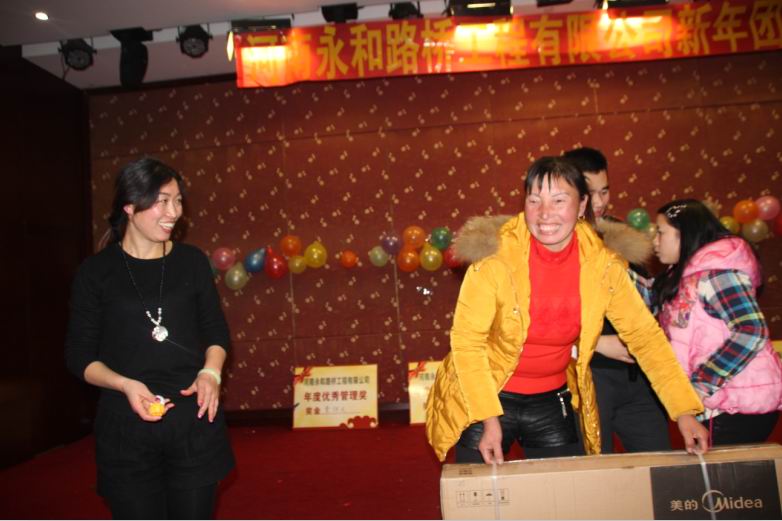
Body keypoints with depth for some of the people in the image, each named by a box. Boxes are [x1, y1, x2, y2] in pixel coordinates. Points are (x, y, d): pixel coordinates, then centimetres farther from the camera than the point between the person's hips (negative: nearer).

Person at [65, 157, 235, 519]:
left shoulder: (192, 261, 3)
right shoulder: (96, 271, -2)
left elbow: (216, 331, 10)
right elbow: (79, 355, 2)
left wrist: (210, 372, -9)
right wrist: (125, 384, -15)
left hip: (194, 417, 2)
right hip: (126, 426, -1)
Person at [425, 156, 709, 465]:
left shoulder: (603, 266, -11)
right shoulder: (496, 257, -21)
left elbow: (644, 335, -3)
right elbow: (466, 340, -18)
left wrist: (685, 411, -8)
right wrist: (489, 419, -20)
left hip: (552, 402, 3)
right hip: (484, 399, -3)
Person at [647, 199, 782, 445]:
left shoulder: (715, 272, -15)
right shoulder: (681, 278, 12)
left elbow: (752, 332, -21)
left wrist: (697, 385, -20)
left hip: (741, 406, -8)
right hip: (719, 405, 8)